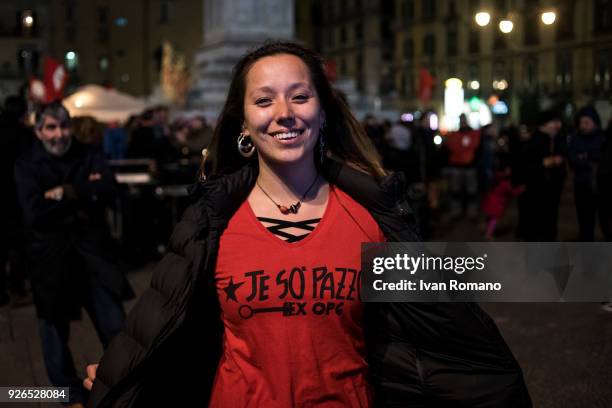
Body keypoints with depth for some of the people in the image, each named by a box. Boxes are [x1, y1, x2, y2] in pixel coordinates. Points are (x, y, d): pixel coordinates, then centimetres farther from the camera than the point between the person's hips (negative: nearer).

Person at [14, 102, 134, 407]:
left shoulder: (88, 155, 4)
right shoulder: (26, 165, -4)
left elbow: (108, 189, -13)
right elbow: (35, 213, -18)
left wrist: (68, 192, -19)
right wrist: (84, 193, -14)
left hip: (92, 250, 2)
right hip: (50, 257, -1)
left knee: (115, 326, 8)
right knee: (55, 331, 11)